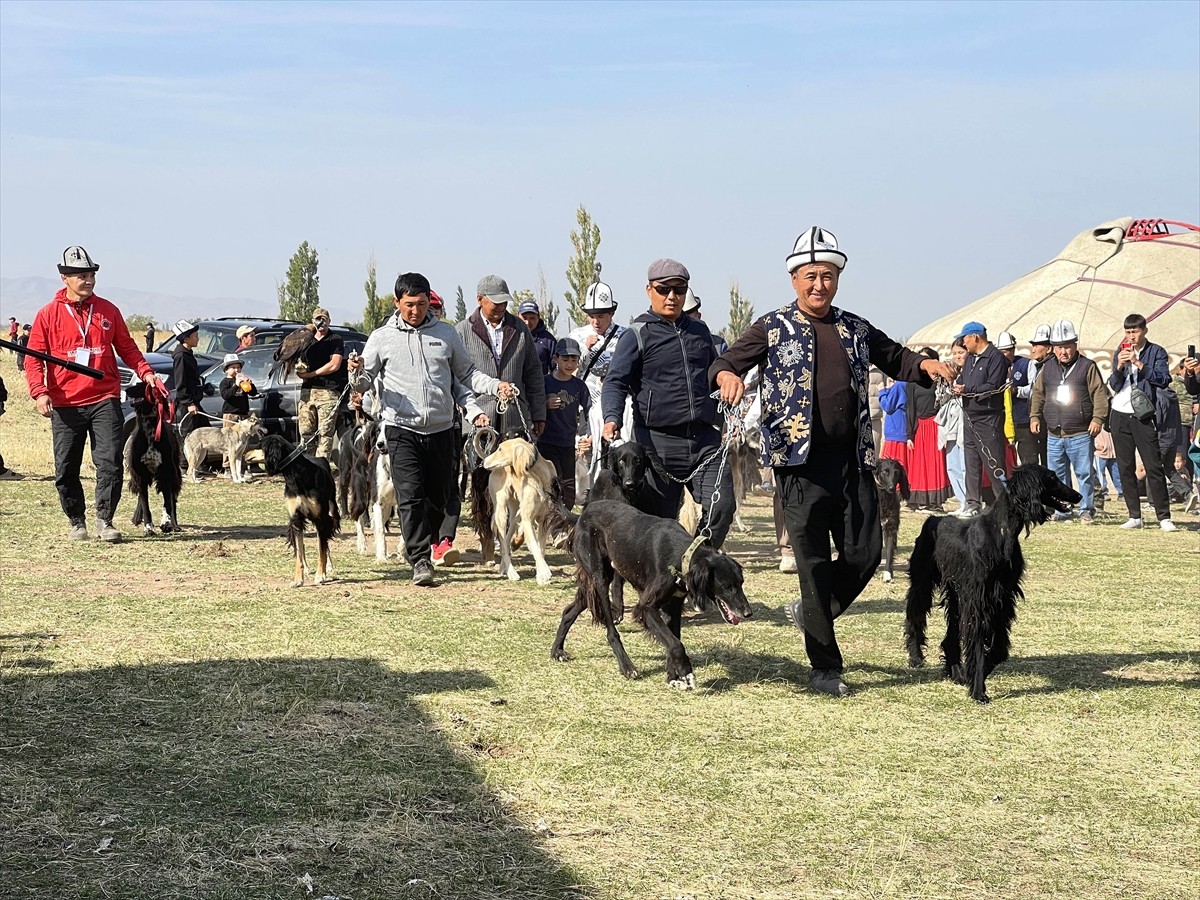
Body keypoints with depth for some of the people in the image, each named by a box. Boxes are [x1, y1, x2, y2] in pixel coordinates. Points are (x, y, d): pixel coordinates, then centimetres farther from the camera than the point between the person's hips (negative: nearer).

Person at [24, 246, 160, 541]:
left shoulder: (108, 311, 9)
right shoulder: (49, 314, 3)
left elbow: (127, 348, 14)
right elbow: (33, 358, 1)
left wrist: (145, 371, -3)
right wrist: (39, 391, -14)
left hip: (104, 400, 0)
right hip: (64, 404, 0)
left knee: (110, 461, -10)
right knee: (66, 470, 4)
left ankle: (104, 520, -1)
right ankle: (76, 522, 19)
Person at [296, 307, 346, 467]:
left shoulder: (335, 341, 4)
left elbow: (334, 365, -8)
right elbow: (300, 363, 29)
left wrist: (310, 374, -5)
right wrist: (299, 370, 5)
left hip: (327, 392, -5)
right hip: (307, 390, 6)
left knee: (325, 432, -9)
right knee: (305, 430, 0)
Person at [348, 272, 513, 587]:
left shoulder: (446, 333, 8)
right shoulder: (382, 338, 2)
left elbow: (465, 374, 16)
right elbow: (364, 383, 2)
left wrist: (495, 386, 1)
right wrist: (357, 374, -21)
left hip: (441, 428, 3)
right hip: (402, 429, -3)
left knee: (438, 497, 9)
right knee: (410, 497, -13)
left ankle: (417, 545, 27)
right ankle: (420, 560, -11)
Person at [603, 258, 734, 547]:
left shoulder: (700, 331, 17)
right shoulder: (636, 335, 1)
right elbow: (615, 382, -10)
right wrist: (612, 418, -27)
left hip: (705, 438, 4)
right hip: (659, 442, -4)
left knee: (722, 505, -11)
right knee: (659, 519, 2)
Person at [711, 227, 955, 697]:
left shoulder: (855, 330, 15)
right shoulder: (774, 328, 3)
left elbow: (894, 358, 26)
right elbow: (723, 363, -3)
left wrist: (924, 364, 4)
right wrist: (727, 376, -27)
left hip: (853, 461, 4)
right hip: (800, 463, -4)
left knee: (865, 554, 2)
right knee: (814, 563, -2)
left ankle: (810, 611, 30)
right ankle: (825, 668, 6)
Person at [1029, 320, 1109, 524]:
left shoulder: (1087, 367, -2)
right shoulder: (1048, 368, 12)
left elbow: (1099, 394, -6)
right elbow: (1038, 394, 19)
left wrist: (1098, 418, -15)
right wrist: (1035, 416, 9)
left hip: (1081, 435, -5)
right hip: (1054, 436, 5)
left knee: (1085, 474, -2)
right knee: (1057, 475, 9)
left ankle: (1086, 510, 7)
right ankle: (1062, 511, 17)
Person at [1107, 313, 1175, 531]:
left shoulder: (1156, 352, 1)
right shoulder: (1120, 353, 11)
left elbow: (1163, 380, -11)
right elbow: (1114, 385, 6)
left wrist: (1139, 364, -17)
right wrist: (1119, 366, -12)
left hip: (1143, 416, -4)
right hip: (1120, 415, 4)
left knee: (1154, 467, -8)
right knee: (1125, 469, 4)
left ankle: (1164, 517, -7)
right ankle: (1134, 516, 9)